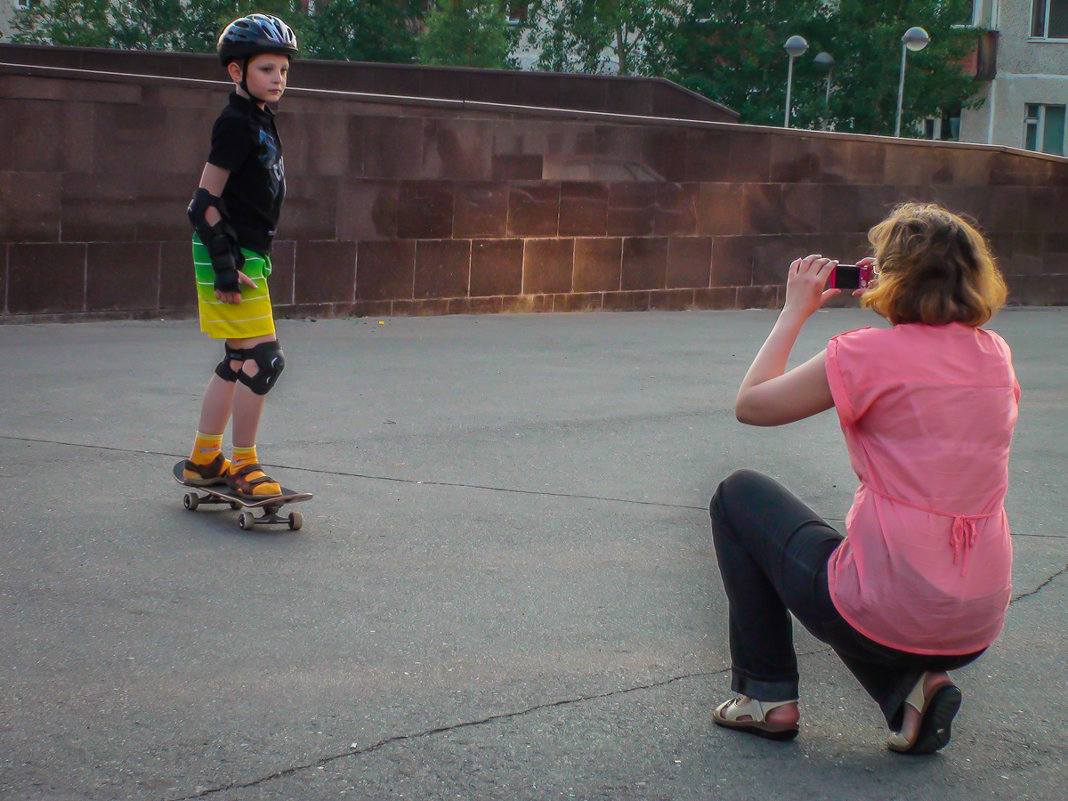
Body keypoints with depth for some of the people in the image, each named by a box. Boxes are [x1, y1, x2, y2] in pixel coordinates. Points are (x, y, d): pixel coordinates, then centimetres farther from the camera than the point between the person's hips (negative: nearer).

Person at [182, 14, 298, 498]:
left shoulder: (259, 121, 14)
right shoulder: (236, 123, -14)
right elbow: (206, 199, -16)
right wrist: (226, 266, -20)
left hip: (247, 254, 10)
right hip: (232, 256, -10)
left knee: (237, 362, 14)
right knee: (263, 358, -11)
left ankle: (203, 460, 23)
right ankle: (243, 465, -2)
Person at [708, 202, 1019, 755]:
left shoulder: (870, 355, -14)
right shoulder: (995, 354, 4)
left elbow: (750, 404, -2)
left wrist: (795, 312, 6)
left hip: (887, 613, -6)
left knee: (739, 495, 18)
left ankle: (766, 695, 19)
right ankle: (910, 689, 12)